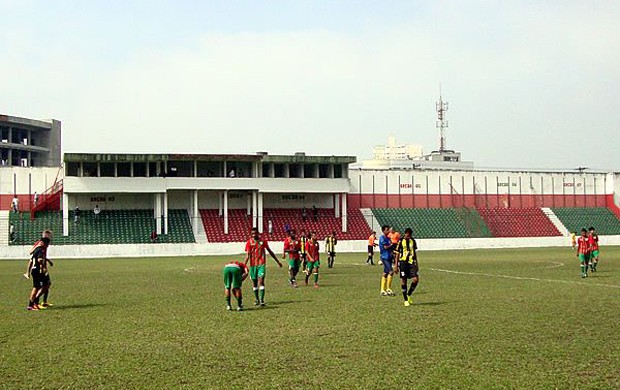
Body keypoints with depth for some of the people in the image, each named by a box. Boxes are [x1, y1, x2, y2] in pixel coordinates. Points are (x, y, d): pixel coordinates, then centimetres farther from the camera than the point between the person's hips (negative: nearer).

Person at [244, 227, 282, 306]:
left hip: (261, 264, 0)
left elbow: (270, 251, 14)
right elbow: (247, 255, -8)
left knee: (261, 281, -13)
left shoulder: (263, 241, 5)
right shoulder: (249, 242, -1)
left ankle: (262, 300, -17)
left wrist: (278, 261, 18)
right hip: (253, 265, 1)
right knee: (254, 282, 7)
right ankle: (256, 299, 22)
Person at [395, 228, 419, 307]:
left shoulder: (413, 241, 8)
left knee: (416, 279, -11)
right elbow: (397, 254, 1)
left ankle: (408, 295, 11)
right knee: (403, 281, 0)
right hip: (403, 263, -3)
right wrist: (396, 266, -3)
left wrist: (416, 263, 17)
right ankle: (405, 300, 11)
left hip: (411, 262, 3)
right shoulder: (401, 242, -3)